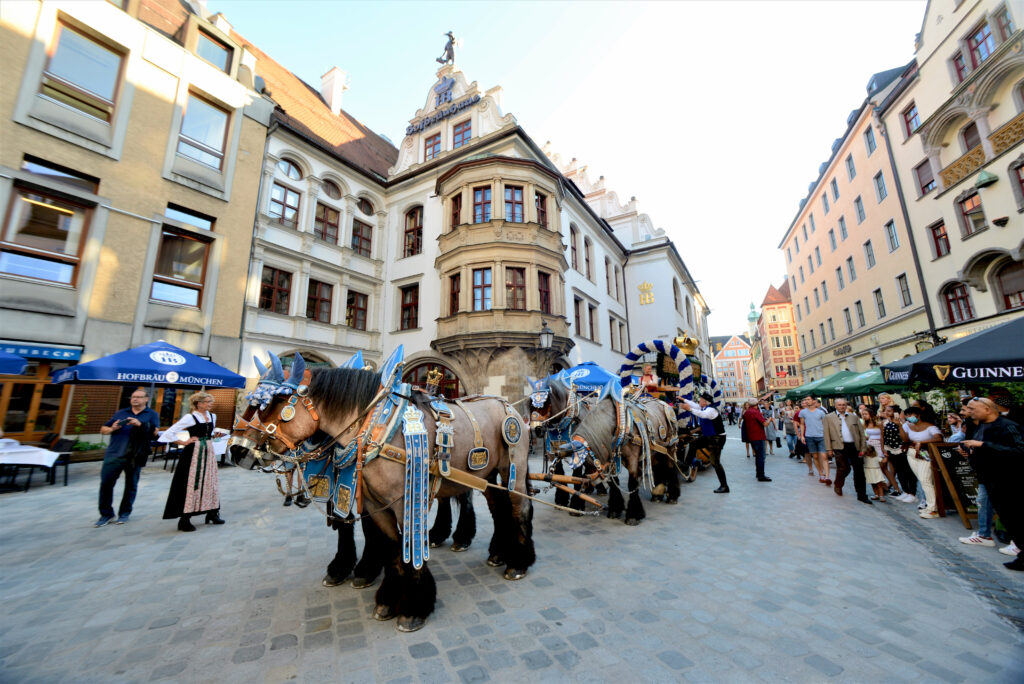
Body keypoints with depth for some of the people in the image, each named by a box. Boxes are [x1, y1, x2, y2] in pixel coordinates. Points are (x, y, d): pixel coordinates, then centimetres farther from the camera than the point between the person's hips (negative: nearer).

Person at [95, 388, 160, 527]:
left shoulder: (152, 414, 5)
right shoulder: (121, 413, 14)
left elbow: (155, 432, -8)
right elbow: (102, 429, 15)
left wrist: (140, 424, -21)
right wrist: (112, 429, -7)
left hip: (135, 456, -2)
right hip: (114, 453, 3)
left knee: (131, 485, 7)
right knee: (106, 482, 1)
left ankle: (125, 513, 22)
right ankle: (106, 514, 17)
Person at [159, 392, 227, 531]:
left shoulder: (212, 416, 11)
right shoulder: (190, 417, -10)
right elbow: (169, 433, -12)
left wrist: (214, 435, 5)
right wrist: (183, 442, -9)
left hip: (208, 452, 7)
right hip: (194, 453, -7)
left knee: (210, 483, 12)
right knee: (190, 484, -4)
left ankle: (212, 513, 21)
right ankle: (184, 520, 5)